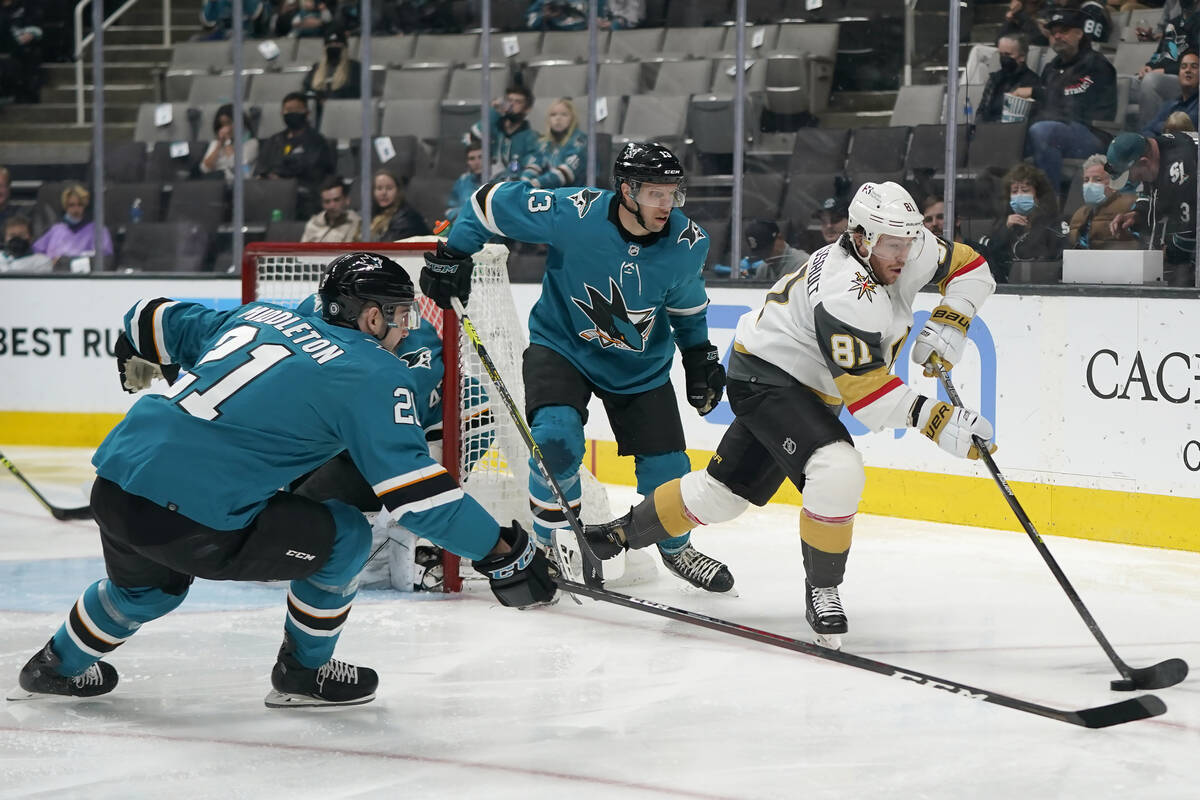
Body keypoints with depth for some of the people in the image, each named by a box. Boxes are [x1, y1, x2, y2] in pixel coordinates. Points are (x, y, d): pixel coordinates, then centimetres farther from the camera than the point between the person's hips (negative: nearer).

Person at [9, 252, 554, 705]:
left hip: (113, 483, 8)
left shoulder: (258, 315, 19)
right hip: (189, 521, -8)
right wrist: (500, 549, -4)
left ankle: (59, 665, 56)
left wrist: (138, 361, 55)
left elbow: (155, 322, 32)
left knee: (146, 583, 38)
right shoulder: (373, 375, -3)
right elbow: (415, 490, -9)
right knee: (342, 535, 9)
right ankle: (303, 674, 23)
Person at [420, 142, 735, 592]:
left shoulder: (688, 243, -17)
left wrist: (700, 356, 8)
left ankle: (676, 548, 33)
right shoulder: (574, 214, -28)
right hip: (563, 346, -3)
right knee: (556, 438, -26)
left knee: (666, 465, 2)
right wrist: (451, 255, -12)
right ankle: (550, 544, -3)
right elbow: (495, 201, -15)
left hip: (641, 365, 3)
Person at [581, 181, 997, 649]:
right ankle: (821, 590, -14)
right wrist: (937, 420, -39)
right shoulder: (847, 297, -34)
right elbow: (866, 393, -34)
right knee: (838, 471, -30)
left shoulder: (910, 249, -9)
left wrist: (946, 328, -9)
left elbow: (971, 269, 6)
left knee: (727, 490, 18)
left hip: (805, 386, 9)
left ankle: (618, 536, 36)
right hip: (765, 376, -9)